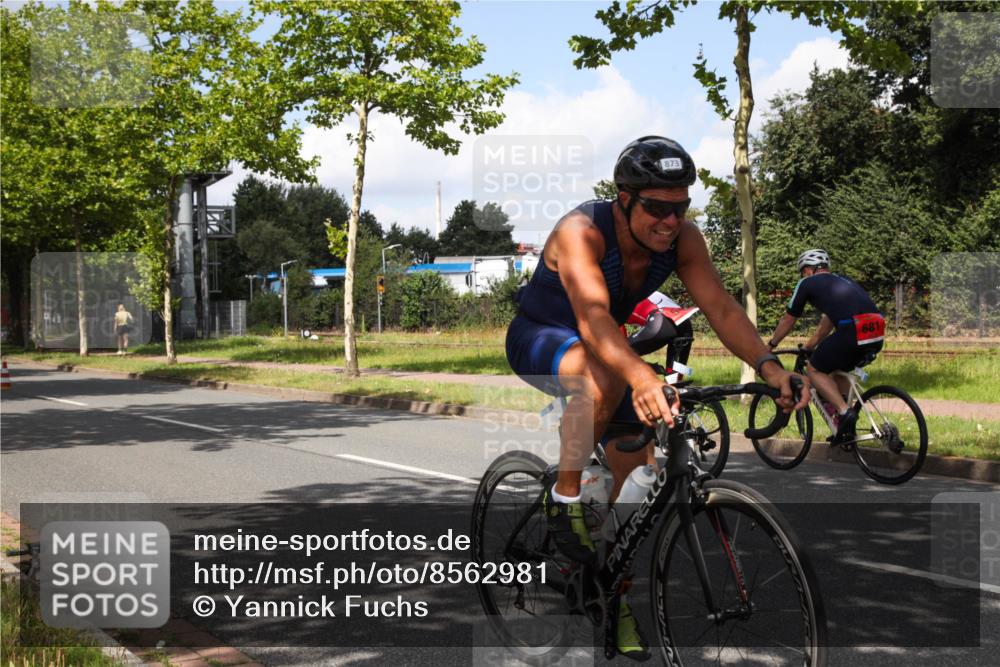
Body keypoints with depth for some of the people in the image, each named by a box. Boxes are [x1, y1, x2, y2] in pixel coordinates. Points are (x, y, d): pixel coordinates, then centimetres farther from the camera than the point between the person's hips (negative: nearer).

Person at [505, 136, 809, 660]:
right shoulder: (581, 232, -34)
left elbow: (720, 307, -26)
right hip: (537, 339, -6)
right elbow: (593, 317, -49)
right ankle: (563, 499, -21)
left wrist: (768, 365, -43)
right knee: (604, 375, -39)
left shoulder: (682, 239, -17)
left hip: (605, 348, 6)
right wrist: (642, 376, -66)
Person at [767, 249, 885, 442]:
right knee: (839, 368, 30)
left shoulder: (807, 283, 14)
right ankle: (844, 426, 24)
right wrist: (810, 346, 53)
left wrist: (771, 345, 37)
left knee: (814, 369, 14)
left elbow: (788, 320, 23)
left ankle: (845, 411, -6)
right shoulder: (842, 281, 33)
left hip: (852, 332, -7)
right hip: (877, 336, 7)